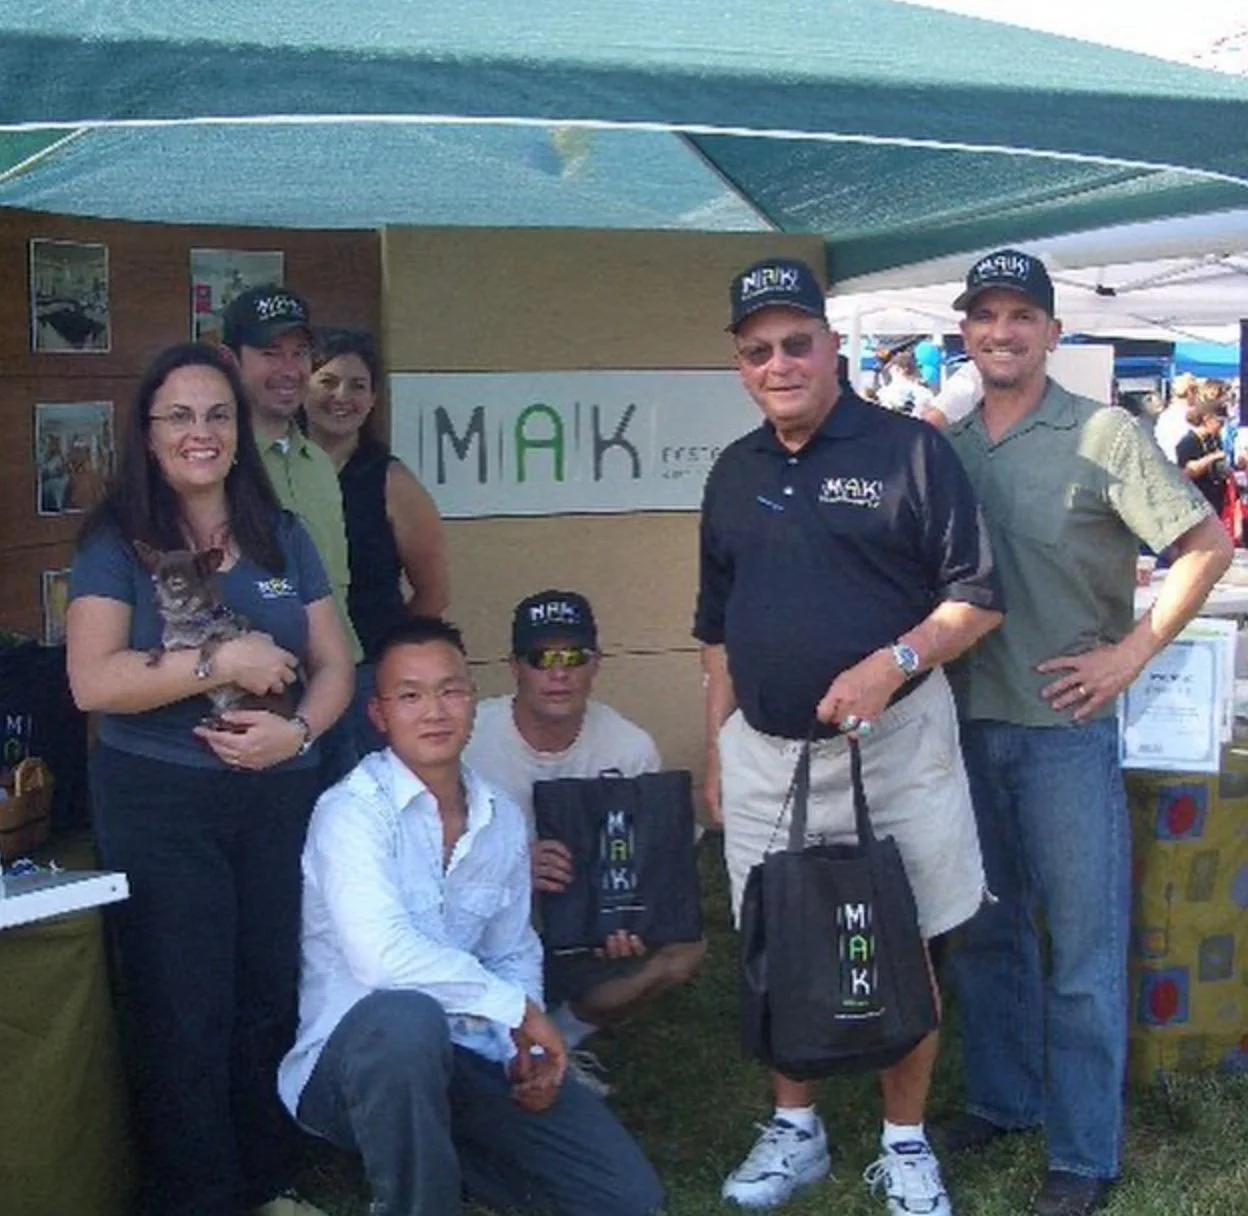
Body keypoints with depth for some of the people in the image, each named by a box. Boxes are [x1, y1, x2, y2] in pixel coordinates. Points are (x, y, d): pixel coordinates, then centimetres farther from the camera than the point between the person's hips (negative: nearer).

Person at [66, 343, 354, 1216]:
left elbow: (334, 664, 7)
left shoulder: (282, 537, 8)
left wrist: (297, 729, -13)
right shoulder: (117, 540, -2)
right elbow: (93, 680, -14)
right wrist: (225, 662, -19)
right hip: (159, 805, -3)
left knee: (272, 1002, 9)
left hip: (281, 797, 4)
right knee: (186, 1019, 2)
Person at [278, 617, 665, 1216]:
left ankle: (442, 1152, 17)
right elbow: (384, 957, -31)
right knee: (408, 1019, -41)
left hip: (466, 1056, 6)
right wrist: (516, 1010, -20)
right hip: (355, 1057, -6)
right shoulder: (351, 811, -17)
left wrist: (526, 1049, -6)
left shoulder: (503, 819, 5)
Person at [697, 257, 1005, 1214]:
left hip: (892, 745, -4)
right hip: (761, 749, 5)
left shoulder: (910, 450, -6)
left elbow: (977, 598, -7)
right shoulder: (735, 473, 10)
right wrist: (717, 749, 14)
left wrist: (893, 661, -22)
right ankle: (795, 1128, 30)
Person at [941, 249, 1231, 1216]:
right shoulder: (945, 444, 6)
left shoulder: (1103, 435, -8)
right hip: (967, 725, 5)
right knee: (988, 931, 17)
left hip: (1066, 728, -5)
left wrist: (1130, 654, -12)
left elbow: (1208, 547, -9)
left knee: (1083, 948, 3)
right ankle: (1003, 1100, 35)